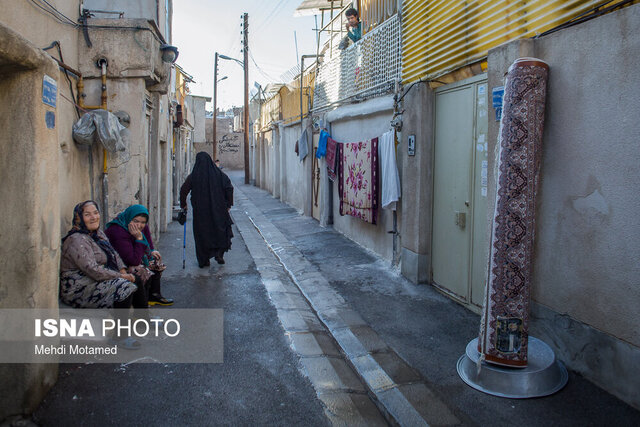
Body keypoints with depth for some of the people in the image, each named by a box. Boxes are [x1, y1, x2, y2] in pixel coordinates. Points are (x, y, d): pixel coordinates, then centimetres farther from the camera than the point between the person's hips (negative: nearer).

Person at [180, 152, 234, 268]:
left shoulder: (193, 176, -2)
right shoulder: (219, 173, -2)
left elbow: (183, 190, -3)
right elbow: (229, 187, -8)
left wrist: (183, 205, 10)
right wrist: (228, 204, 1)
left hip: (200, 210, 0)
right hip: (218, 209, 0)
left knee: (202, 233, 10)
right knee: (221, 229, 18)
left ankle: (204, 260, 13)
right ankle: (219, 253, 3)